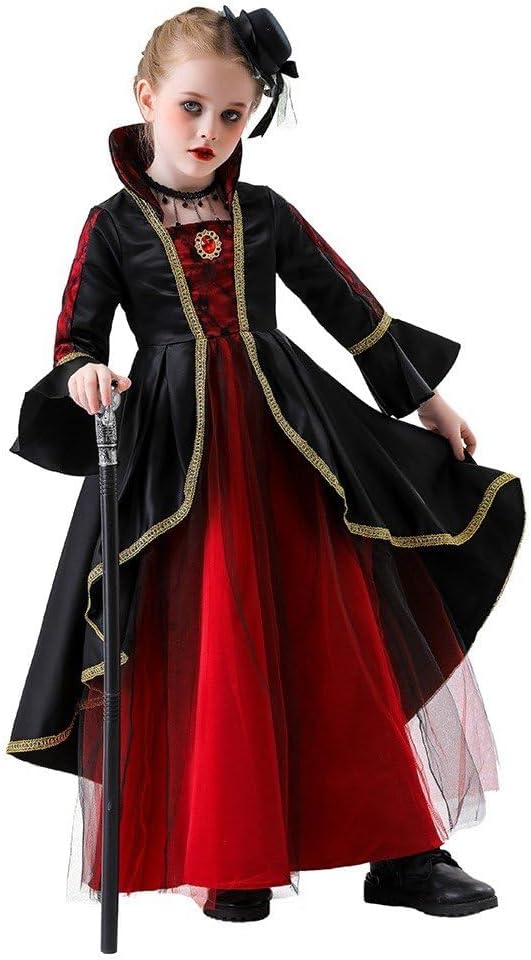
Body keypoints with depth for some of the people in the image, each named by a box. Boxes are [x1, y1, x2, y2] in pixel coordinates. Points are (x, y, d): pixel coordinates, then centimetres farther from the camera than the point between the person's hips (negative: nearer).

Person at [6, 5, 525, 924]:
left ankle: (400, 849, 11)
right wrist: (85, 379, -23)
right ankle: (234, 864, 13)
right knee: (210, 657, -1)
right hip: (180, 457, -2)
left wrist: (424, 398, 20)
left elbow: (349, 306, 16)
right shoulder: (113, 224, 3)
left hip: (290, 443, 3)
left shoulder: (264, 215, 10)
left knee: (345, 640, 2)